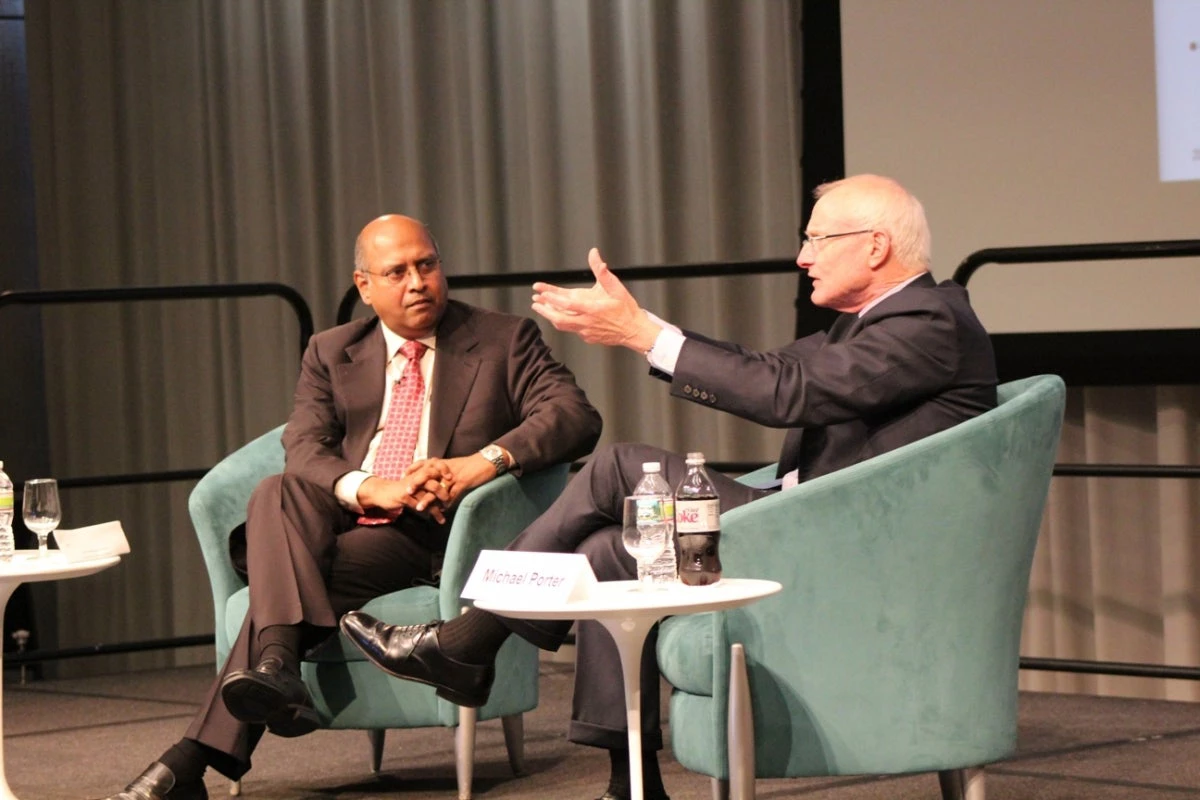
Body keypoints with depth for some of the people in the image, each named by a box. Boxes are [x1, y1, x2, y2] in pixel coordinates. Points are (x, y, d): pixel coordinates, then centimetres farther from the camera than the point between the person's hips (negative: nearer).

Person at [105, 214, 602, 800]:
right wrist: (371, 488, -19)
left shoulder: (505, 341, 8)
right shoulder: (331, 353, 18)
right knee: (275, 493, -31)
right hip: (338, 519, 4)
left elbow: (577, 417, -6)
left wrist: (487, 460, -23)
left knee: (279, 580, -27)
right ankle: (277, 667, -48)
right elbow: (301, 447, 3)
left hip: (433, 533, -3)